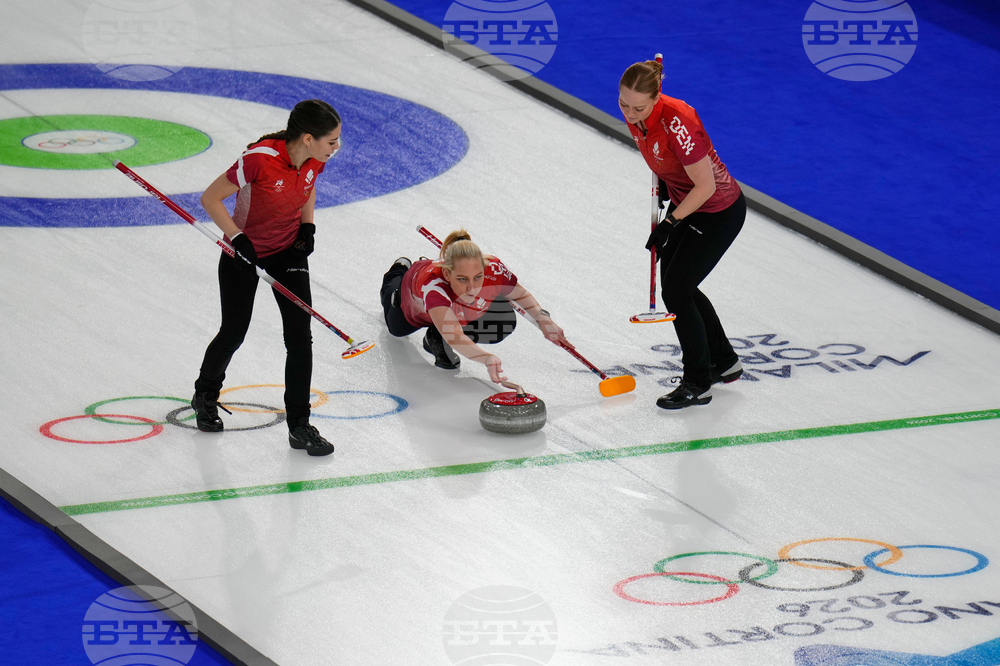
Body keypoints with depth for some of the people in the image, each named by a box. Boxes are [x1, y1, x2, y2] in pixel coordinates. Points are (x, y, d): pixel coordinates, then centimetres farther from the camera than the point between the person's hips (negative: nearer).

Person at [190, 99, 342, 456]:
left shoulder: (315, 160, -14)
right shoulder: (260, 160, -33)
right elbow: (211, 198, -23)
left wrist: (307, 226, -4)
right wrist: (237, 239, -28)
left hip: (288, 251, 4)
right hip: (244, 252, -4)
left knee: (300, 336, -3)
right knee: (234, 332, 10)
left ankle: (299, 425, 6)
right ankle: (205, 396, 40)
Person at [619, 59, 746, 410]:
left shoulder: (676, 122, -34)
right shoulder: (634, 115, -11)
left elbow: (705, 185, -27)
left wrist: (671, 223, -23)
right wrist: (663, 183, 6)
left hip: (719, 213, -9)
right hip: (685, 204, 9)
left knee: (676, 291, -5)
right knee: (676, 285, 17)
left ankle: (698, 384, 10)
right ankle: (724, 362, 35)